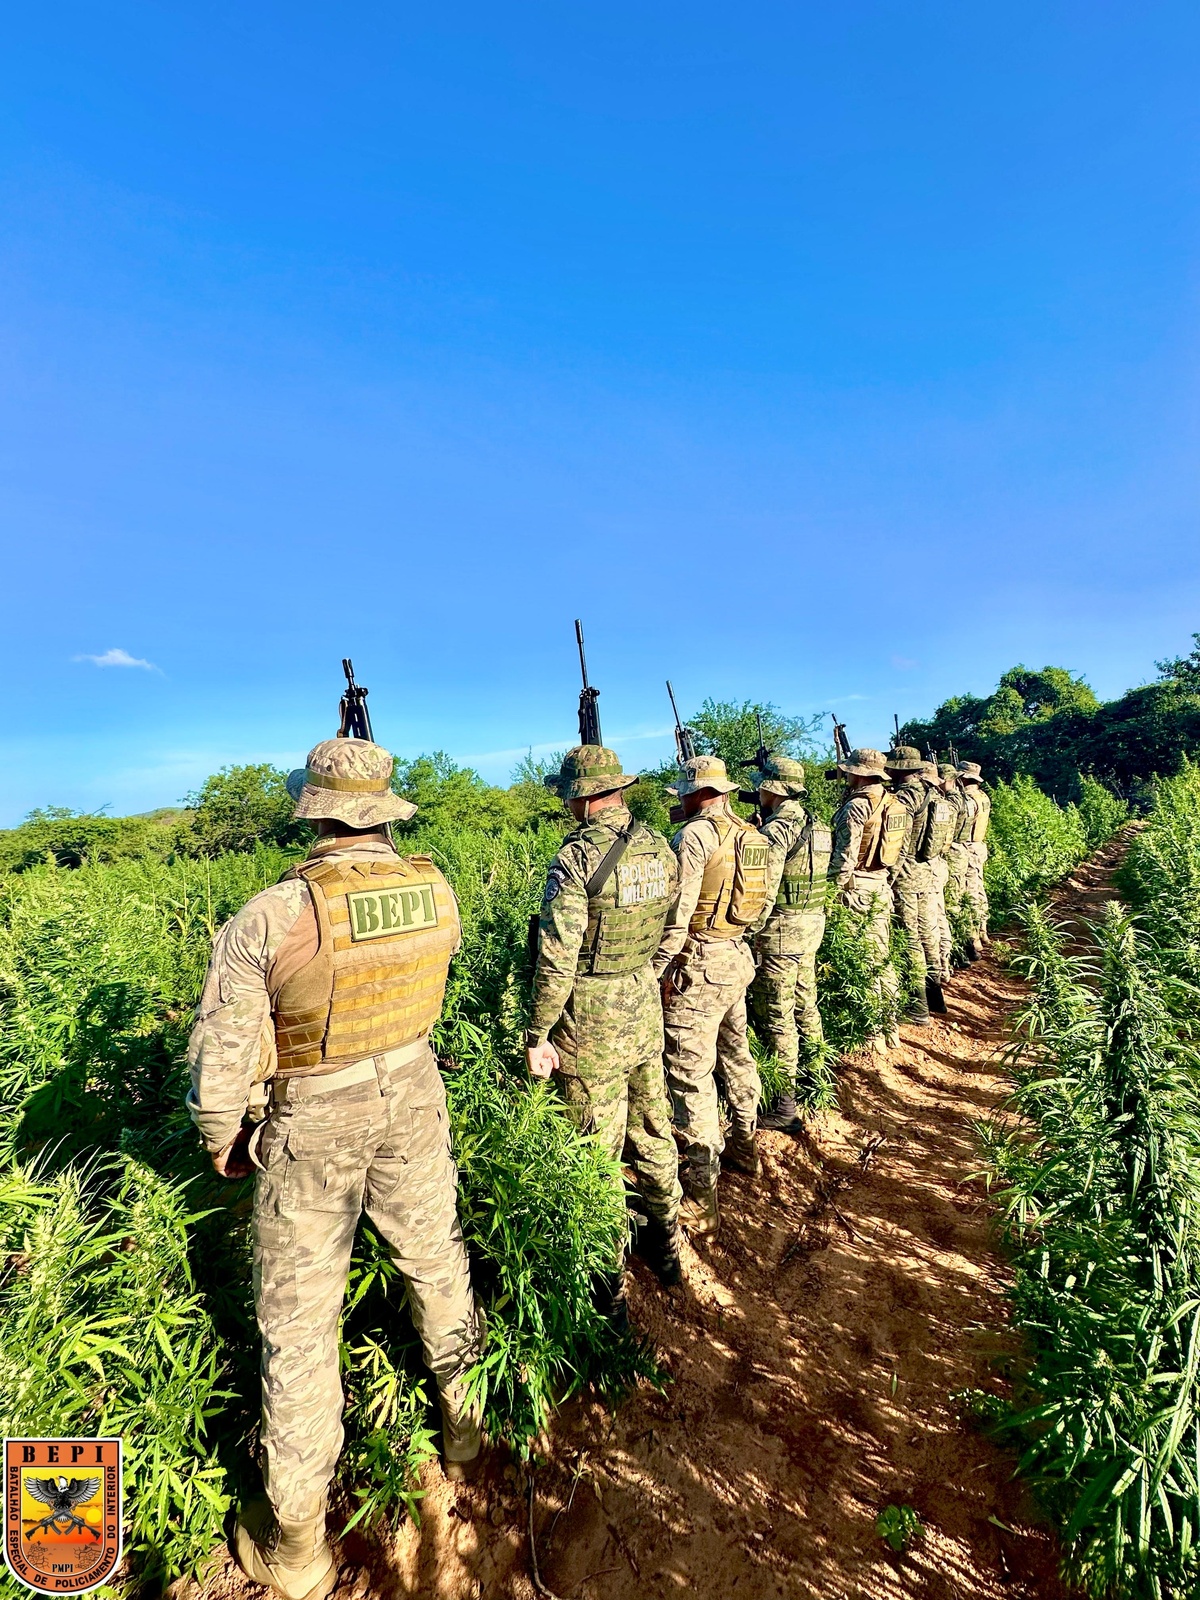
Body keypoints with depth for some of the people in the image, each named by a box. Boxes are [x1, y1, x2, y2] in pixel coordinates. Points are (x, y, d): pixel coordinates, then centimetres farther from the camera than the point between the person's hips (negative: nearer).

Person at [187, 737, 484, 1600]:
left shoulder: (267, 919, -25)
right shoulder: (436, 890, -12)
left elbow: (222, 1058, -16)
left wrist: (224, 1141, 4)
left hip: (315, 1119, -3)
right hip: (413, 1094, 4)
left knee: (299, 1311, 17)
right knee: (435, 1255, 26)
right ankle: (466, 1420, 50)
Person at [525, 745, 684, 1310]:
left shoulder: (577, 857, -21)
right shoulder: (658, 847, -1)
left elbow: (557, 959, -20)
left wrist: (538, 1034, -11)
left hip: (591, 1018, -6)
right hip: (646, 1005, 6)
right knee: (652, 1127, 22)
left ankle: (608, 1283, 27)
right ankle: (665, 1242, 42)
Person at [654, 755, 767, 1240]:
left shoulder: (695, 834, -17)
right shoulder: (749, 834, 7)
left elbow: (678, 912, -18)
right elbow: (753, 901, 13)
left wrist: (659, 969, -10)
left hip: (699, 964, -9)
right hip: (738, 957, 9)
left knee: (690, 1076, -1)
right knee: (735, 1051, 23)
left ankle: (700, 1201, 8)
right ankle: (745, 1145, 41)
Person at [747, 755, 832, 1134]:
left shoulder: (776, 830, -19)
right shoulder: (816, 826, 9)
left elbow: (765, 892, -21)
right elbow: (809, 876, 13)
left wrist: (749, 936, -13)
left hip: (781, 930, -9)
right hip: (813, 923, 9)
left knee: (776, 1017, 0)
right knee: (805, 1003, 20)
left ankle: (784, 1106, 8)